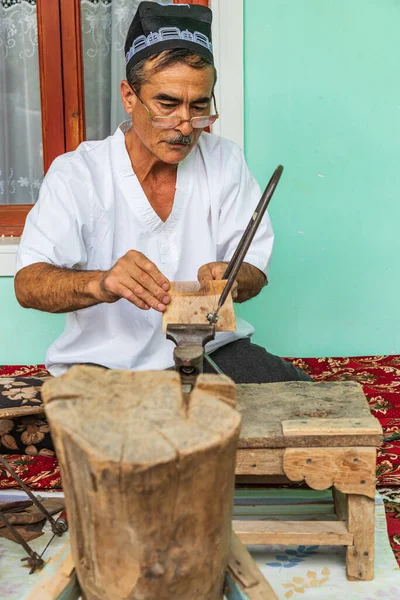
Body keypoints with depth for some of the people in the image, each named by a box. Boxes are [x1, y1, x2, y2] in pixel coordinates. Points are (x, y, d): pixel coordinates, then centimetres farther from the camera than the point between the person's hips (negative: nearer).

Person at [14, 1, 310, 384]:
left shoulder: (225, 162, 4)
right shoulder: (75, 173, -5)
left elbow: (254, 272, 2)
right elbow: (27, 284, -15)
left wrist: (230, 277, -24)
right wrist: (102, 283, -37)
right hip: (106, 360, -3)